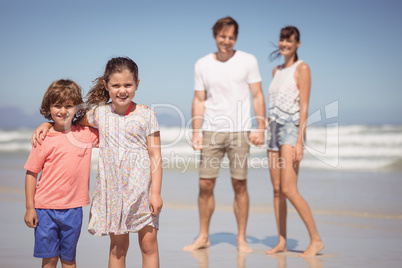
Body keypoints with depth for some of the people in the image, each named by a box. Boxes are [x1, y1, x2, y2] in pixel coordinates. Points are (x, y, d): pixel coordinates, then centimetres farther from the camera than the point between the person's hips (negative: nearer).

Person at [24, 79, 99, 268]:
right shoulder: (44, 139, -5)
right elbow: (31, 173, -2)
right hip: (45, 208, -2)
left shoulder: (86, 134, 2)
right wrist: (29, 208, -4)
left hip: (73, 209, 2)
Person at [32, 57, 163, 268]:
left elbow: (155, 155, -3)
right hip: (111, 189, 3)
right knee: (117, 246, 10)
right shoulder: (100, 113, 6)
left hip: (142, 188, -2)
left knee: (149, 244, 1)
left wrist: (156, 192, -9)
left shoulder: (146, 115, -2)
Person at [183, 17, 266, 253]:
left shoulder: (248, 61, 2)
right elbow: (199, 100, 10)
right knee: (205, 184, 0)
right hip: (212, 131, 2)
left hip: (239, 131, -1)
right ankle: (203, 236, 14)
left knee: (240, 185, 1)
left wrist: (261, 128, -7)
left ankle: (242, 238, 11)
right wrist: (196, 132, 2)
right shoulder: (203, 65, 8)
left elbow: (257, 96, 1)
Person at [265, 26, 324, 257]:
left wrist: (299, 141, -18)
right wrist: (266, 132, 15)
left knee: (289, 190, -16)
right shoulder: (277, 71, 17)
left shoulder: (302, 68, -5)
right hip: (275, 130, 7)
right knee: (277, 189, 5)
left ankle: (316, 240, -8)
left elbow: (304, 106, -11)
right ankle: (281, 242, 11)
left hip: (292, 129, -7)